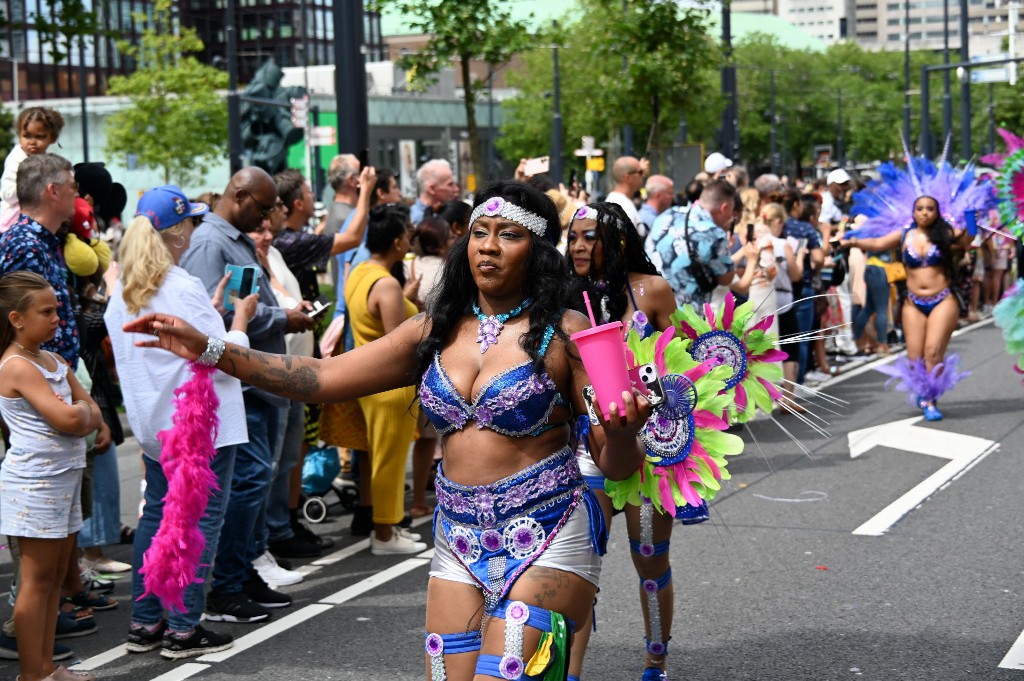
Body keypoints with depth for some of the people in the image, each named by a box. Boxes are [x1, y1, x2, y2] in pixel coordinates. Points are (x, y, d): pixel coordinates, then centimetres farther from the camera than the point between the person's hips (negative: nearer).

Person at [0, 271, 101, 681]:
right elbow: (67, 419, -23)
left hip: (64, 476, 9)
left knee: (56, 574, 11)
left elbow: (92, 417, 10)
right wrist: (82, 410, -2)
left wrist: (78, 414, -11)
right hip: (36, 481, -9)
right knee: (37, 578, -4)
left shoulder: (54, 361, 12)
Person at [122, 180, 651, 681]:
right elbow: (322, 378, 5)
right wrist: (211, 351, -1)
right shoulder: (435, 332, 9)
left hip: (544, 538, -5)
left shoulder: (564, 333, -5)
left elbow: (617, 467, -5)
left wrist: (621, 432, -29)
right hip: (459, 541, 5)